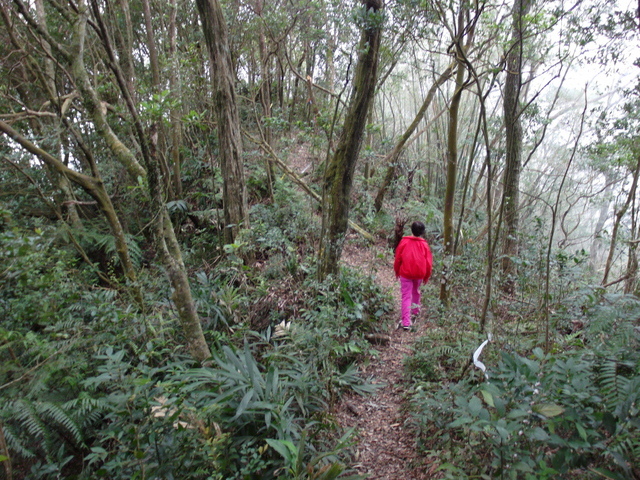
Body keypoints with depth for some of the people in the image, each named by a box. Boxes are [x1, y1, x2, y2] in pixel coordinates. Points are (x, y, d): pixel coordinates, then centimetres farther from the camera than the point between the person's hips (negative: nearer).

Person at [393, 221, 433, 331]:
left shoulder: (404, 242, -7)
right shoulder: (424, 244, -4)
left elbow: (398, 258, -2)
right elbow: (429, 262, 0)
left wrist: (397, 271, 13)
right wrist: (426, 276, 13)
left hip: (405, 273, -2)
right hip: (419, 273, 2)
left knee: (406, 296, -2)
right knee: (416, 292, 27)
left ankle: (406, 322, -9)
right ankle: (415, 311, 44)